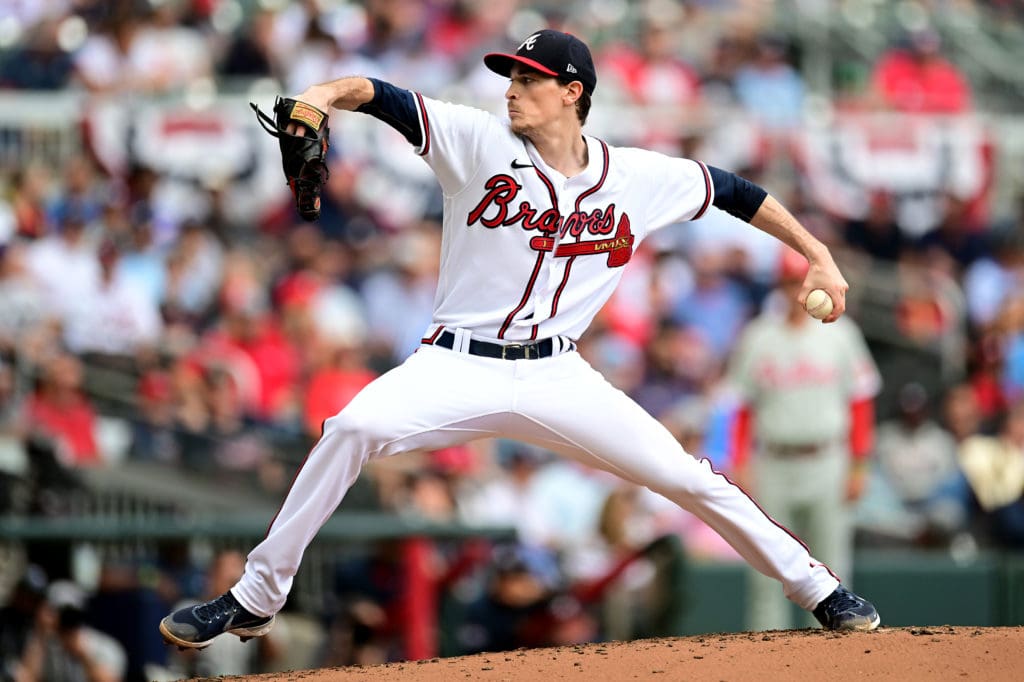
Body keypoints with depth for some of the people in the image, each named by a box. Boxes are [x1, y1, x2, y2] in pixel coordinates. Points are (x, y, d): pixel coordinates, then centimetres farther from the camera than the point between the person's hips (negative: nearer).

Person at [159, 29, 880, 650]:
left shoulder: (639, 178, 1)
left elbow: (732, 190, 14)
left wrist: (818, 254, 12)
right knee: (352, 429, -28)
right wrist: (327, 93, -38)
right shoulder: (481, 143, -5)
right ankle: (255, 601, -19)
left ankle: (814, 586, 18)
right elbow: (384, 98, -17)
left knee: (690, 478, -4)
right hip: (457, 368, -2)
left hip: (556, 378, 2)